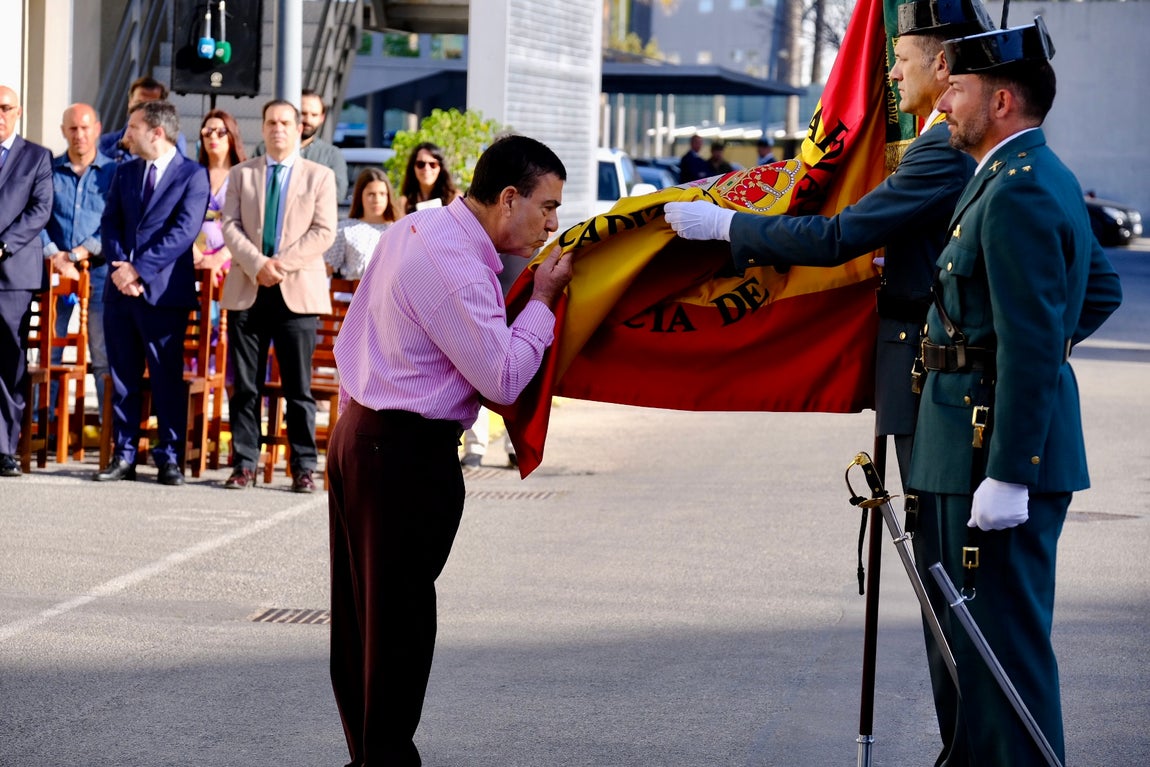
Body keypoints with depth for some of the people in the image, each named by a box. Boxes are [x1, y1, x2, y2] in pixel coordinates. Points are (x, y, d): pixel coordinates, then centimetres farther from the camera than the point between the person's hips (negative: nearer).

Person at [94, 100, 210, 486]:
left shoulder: (193, 175, -3)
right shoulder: (125, 172, 16)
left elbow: (184, 232, -13)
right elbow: (110, 222, 9)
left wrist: (138, 269, -16)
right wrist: (120, 268, -8)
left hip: (164, 292, -5)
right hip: (121, 289, 6)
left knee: (168, 378, -1)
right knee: (123, 376, 7)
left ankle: (169, 458, 4)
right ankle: (123, 456, 11)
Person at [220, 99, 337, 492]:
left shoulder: (320, 176, 7)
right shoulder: (242, 174, 13)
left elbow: (324, 232, -2)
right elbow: (230, 226, 3)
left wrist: (282, 263, -14)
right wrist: (257, 264, -13)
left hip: (298, 292, -2)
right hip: (247, 291, 2)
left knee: (299, 387, -1)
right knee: (244, 385, 3)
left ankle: (304, 467, 2)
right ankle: (244, 464, 7)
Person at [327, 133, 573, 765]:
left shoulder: (417, 228, 10)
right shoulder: (455, 268, -22)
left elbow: (352, 336, 19)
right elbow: (503, 379, -19)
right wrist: (543, 299, -9)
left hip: (358, 433, 10)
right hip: (410, 454, -10)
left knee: (359, 610, 15)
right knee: (400, 617, -2)